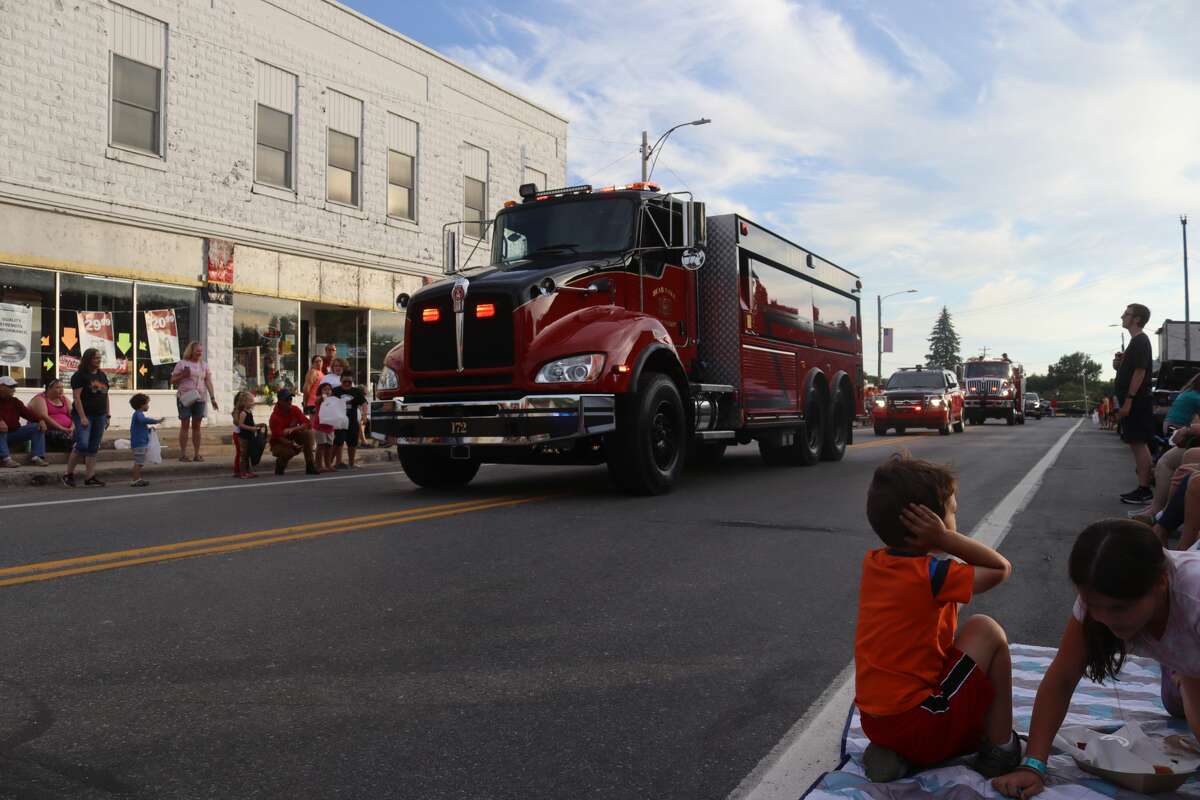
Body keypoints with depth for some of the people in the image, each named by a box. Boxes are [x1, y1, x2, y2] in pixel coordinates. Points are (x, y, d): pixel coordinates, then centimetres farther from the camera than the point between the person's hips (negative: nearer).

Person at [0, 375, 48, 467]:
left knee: (38, 427, -10)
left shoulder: (15, 402, 12)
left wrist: (40, 420, -19)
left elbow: (27, 413, 0)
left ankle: (36, 457, -22)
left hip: (14, 433, 5)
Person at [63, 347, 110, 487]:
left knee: (93, 448, 6)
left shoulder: (102, 376, 15)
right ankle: (68, 474, -2)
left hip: (99, 416, 7)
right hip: (84, 415, -7)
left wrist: (108, 415, 13)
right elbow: (77, 397, -12)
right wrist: (82, 417, -18)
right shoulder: (80, 375, -6)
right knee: (82, 445, -16)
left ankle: (90, 477, 8)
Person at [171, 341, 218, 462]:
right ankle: (183, 454, 0)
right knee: (185, 425, -3)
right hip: (185, 398, -3)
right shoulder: (182, 363, 2)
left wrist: (212, 397, 0)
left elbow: (208, 382, 9)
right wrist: (183, 375, -14)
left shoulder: (204, 365, 13)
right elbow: (172, 381, 3)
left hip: (200, 398, 3)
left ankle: (197, 454, 8)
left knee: (196, 426, 5)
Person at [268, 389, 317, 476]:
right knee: (290, 451, -37)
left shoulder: (294, 409, -9)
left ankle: (310, 467, -19)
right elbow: (279, 437, -26)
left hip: (293, 437, 5)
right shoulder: (275, 416, -22)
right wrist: (292, 444, -42)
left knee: (308, 433, -23)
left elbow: (307, 424, -16)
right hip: (279, 443, -5)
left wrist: (292, 429, -32)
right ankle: (280, 463, 2)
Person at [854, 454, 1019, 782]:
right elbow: (1001, 568, -5)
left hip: (876, 720, 7)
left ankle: (895, 751, 14)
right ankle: (1000, 748, 13)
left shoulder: (873, 562, 3)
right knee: (986, 630, 4)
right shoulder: (931, 576, -18)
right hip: (919, 728, -7)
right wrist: (945, 539, -11)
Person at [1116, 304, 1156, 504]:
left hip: (1136, 402, -10)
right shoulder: (1136, 341, 18)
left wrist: (1128, 401, -22)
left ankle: (1144, 490, -6)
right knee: (1137, 444, 11)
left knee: (1139, 444, -8)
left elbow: (1140, 372, -20)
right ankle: (1142, 488, 15)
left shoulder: (1140, 341, -12)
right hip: (1134, 402, 10)